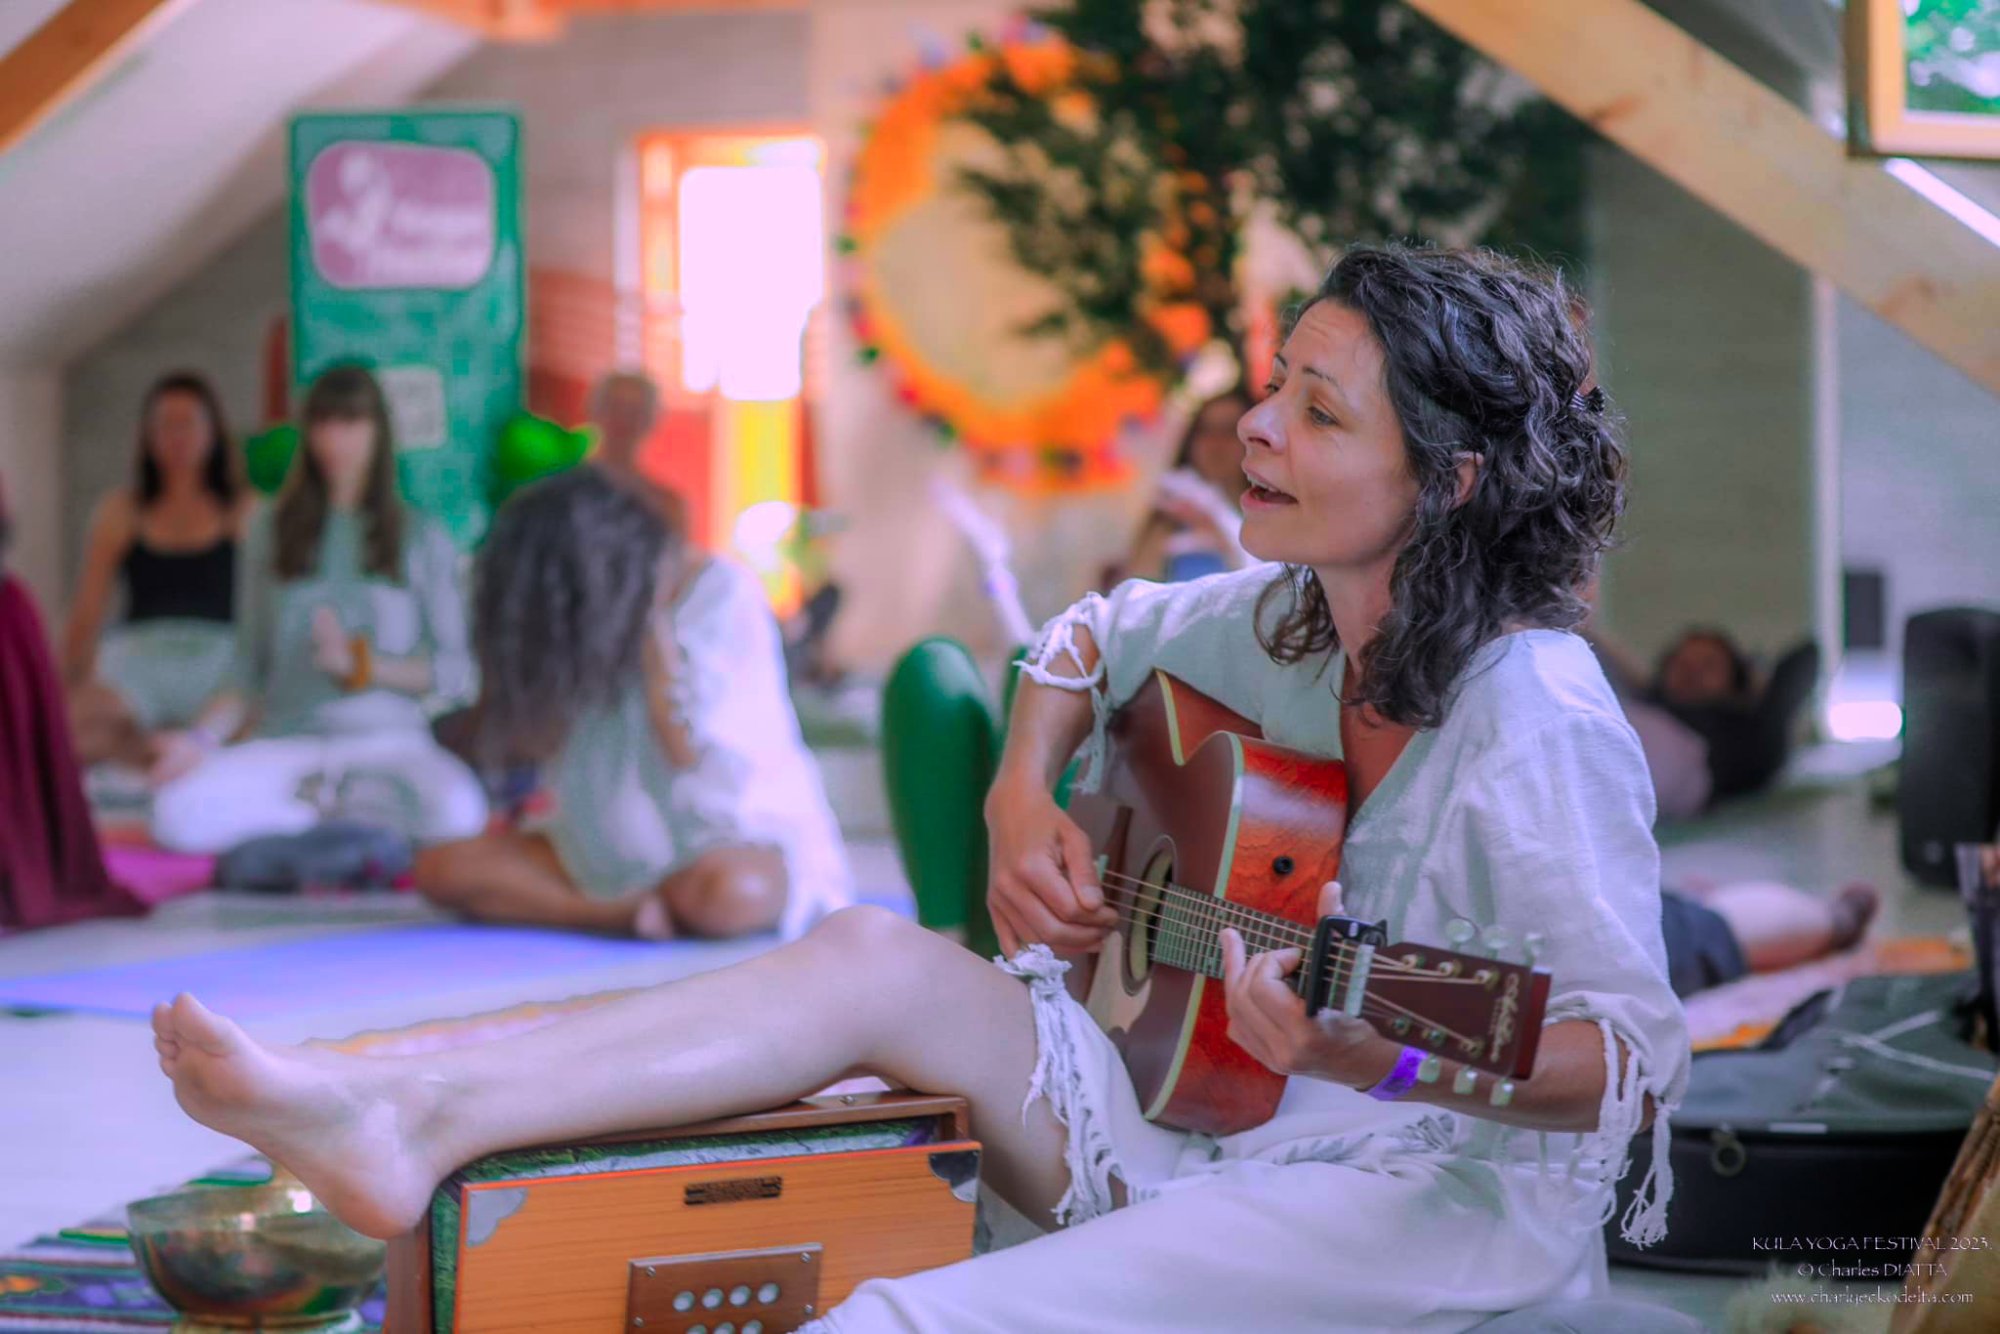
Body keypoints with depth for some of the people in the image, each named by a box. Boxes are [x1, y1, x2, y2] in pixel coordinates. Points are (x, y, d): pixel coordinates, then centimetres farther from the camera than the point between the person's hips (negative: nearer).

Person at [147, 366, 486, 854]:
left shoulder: (422, 538, 9)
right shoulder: (269, 532, 13)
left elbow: (456, 673, 4)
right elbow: (248, 675, 11)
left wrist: (362, 665, -9)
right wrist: (202, 737, -6)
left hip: (388, 739, -1)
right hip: (287, 743, 1)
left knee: (457, 810, -37)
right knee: (177, 814, -30)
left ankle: (319, 797, -9)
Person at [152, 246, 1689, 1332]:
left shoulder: (1530, 714, -20)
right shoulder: (1286, 619, 4)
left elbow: (1637, 1058, -21)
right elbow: (1100, 634, 25)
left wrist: (1391, 1062, -38)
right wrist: (1025, 799, 6)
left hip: (1448, 1188, -8)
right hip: (1219, 1125, 8)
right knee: (877, 957, -10)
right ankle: (409, 1119, -19)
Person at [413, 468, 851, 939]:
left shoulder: (722, 592, -13)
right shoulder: (582, 606, 1)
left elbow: (687, 749, -21)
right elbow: (531, 743, -6)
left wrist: (651, 623, -18)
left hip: (745, 845, -6)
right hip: (618, 850, 6)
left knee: (729, 894, -42)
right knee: (443, 867, -14)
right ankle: (643, 911, -21)